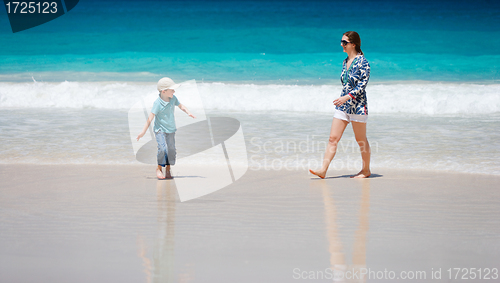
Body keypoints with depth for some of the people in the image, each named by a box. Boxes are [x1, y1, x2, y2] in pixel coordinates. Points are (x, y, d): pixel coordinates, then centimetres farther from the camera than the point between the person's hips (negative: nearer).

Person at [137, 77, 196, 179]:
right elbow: (150, 117, -20)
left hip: (171, 129, 6)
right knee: (163, 148, -20)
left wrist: (188, 113, 2)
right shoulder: (158, 103, -20)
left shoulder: (173, 98, -3)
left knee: (171, 149, 1)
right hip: (160, 130, -6)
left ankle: (168, 171, 14)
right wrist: (143, 131, -20)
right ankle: (159, 168, -1)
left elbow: (180, 106, 18)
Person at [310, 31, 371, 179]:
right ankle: (323, 170, -5)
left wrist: (347, 97, -25)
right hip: (342, 106, 7)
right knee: (333, 138, -2)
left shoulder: (362, 62, -11)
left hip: (357, 105, -7)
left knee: (361, 140, 5)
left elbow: (362, 85, -17)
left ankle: (366, 170, 20)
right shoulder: (345, 62, 11)